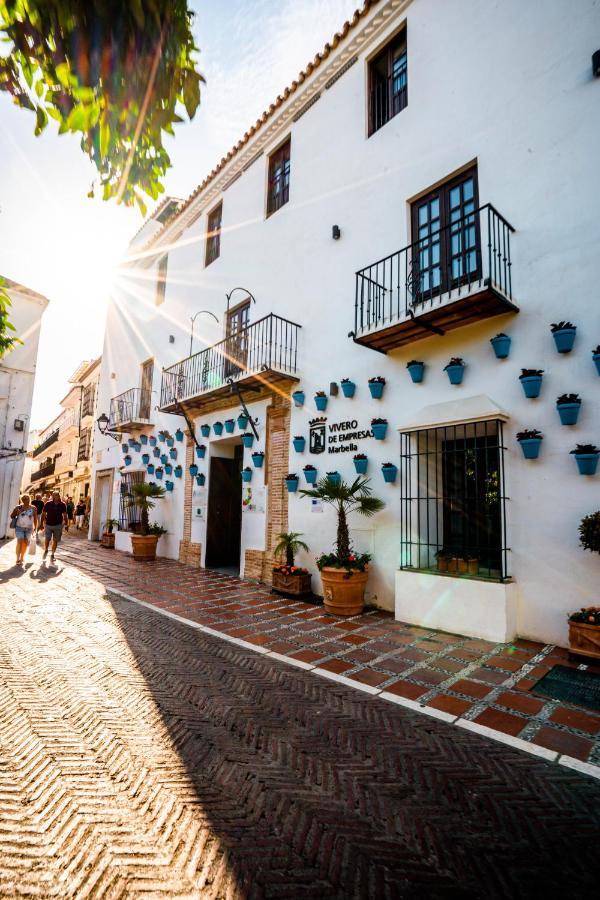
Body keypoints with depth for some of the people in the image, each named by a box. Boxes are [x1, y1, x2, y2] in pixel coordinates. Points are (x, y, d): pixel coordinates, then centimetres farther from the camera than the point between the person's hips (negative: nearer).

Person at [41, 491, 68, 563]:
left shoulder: (62, 505, 0)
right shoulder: (48, 504, -4)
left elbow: (65, 515, 7)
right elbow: (43, 514, 2)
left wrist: (66, 524, 6)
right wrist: (42, 524, 0)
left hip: (58, 525, 1)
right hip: (48, 525, -1)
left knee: (55, 541, 6)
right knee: (47, 539, -6)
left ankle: (52, 555, 22)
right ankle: (45, 551, 24)